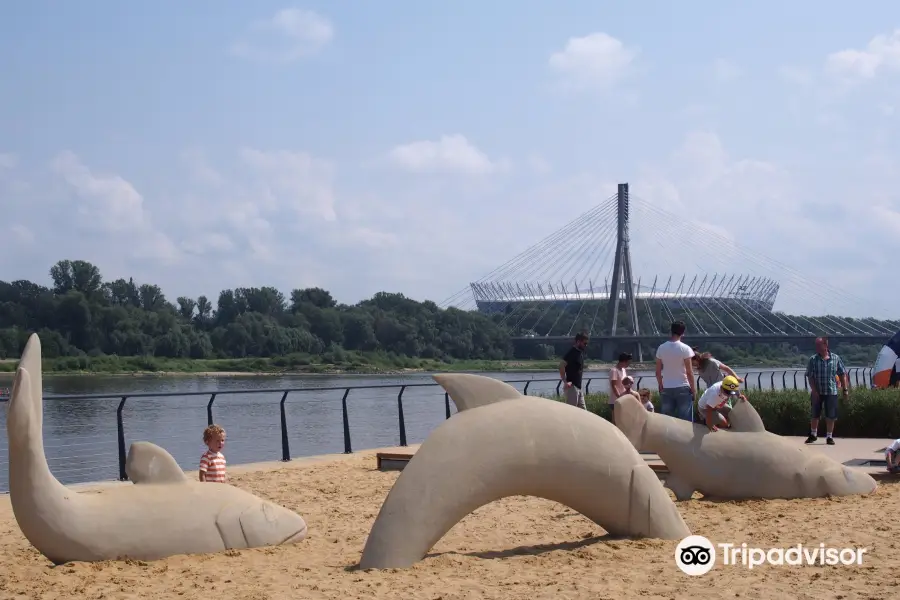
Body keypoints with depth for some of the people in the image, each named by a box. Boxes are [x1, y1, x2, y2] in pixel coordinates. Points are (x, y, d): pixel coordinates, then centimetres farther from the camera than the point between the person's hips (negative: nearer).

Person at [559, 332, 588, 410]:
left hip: (578, 386, 10)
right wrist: (565, 382, -24)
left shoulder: (581, 352, 13)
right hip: (572, 386, -10)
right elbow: (561, 365, -25)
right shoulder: (572, 352, -15)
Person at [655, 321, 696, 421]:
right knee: (685, 420, 1)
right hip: (683, 388, -4)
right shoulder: (685, 349, -10)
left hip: (666, 389, 4)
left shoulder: (661, 348, 1)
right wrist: (694, 389, -1)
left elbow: (658, 372, 5)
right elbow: (689, 372, -10)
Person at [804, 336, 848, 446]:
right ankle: (813, 434, 26)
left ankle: (829, 437, 15)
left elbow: (842, 374, 5)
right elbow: (810, 376, -5)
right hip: (817, 392, 0)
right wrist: (814, 390, -13)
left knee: (830, 416, 3)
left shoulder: (835, 358, -2)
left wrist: (845, 389, 2)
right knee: (814, 415, 9)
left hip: (831, 392, 0)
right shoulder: (813, 359, -4)